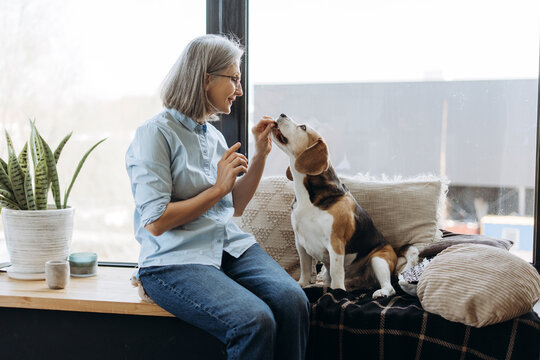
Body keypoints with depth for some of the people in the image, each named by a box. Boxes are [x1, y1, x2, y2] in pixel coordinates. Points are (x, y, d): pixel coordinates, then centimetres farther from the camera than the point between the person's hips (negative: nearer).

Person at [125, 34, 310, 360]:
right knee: (254, 320, -30)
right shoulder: (156, 134, -6)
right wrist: (218, 188, -9)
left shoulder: (213, 135, 17)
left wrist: (260, 154, 12)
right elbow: (155, 222, -13)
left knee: (293, 301, -23)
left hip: (231, 247, 7)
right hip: (176, 260, -6)